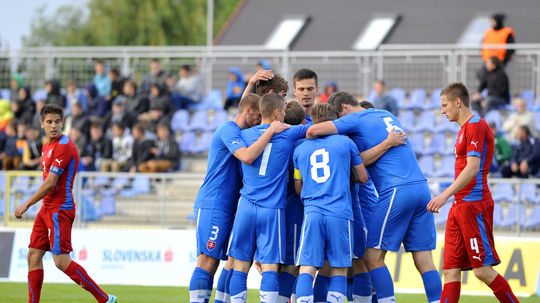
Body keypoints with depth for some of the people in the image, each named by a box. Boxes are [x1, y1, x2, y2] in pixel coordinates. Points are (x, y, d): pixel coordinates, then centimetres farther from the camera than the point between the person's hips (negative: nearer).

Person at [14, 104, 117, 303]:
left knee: (61, 261, -14)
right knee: (34, 255, 7)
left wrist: (26, 205, -11)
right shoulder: (48, 146, 15)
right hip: (47, 209, 10)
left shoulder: (64, 147, -16)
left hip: (59, 210, -10)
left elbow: (50, 183, -18)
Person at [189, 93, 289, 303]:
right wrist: (270, 132, -21)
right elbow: (248, 157, -27)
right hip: (213, 205, -10)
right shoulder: (228, 130, -11)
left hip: (230, 206, 10)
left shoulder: (238, 133, 20)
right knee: (208, 261, -13)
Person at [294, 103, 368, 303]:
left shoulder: (300, 149, 14)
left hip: (312, 212, 1)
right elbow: (363, 178, 15)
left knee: (307, 269, -3)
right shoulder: (345, 143, 7)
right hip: (340, 213, -1)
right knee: (339, 270, 7)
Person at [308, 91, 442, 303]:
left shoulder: (356, 119, 0)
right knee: (424, 260, 5)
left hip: (397, 191, -8)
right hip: (421, 188, 8)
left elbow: (314, 130, -11)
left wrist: (307, 143, 7)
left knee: (373, 256, 0)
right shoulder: (387, 116, 23)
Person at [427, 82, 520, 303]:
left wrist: (445, 196, -26)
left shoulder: (476, 126, -10)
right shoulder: (465, 129, 21)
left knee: (482, 269, -11)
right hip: (460, 207, 10)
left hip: (474, 205, -10)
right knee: (450, 270, 1)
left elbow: (472, 168, -20)